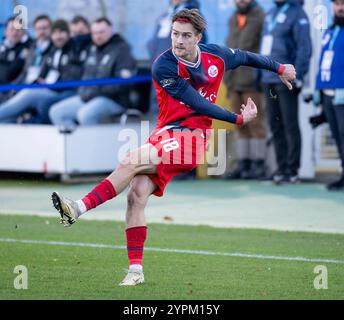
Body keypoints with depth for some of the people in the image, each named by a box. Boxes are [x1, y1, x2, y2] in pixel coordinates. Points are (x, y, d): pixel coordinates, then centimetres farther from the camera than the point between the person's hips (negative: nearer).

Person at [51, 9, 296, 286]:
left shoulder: (217, 56, 1)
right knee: (137, 194, -15)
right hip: (166, 134, 2)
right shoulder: (164, 66, -8)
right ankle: (135, 270, -9)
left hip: (193, 138, -2)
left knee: (131, 162, -25)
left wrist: (280, 68, 38)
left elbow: (248, 57, 24)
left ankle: (80, 208, -29)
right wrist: (237, 119, -9)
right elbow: (197, 104, -10)